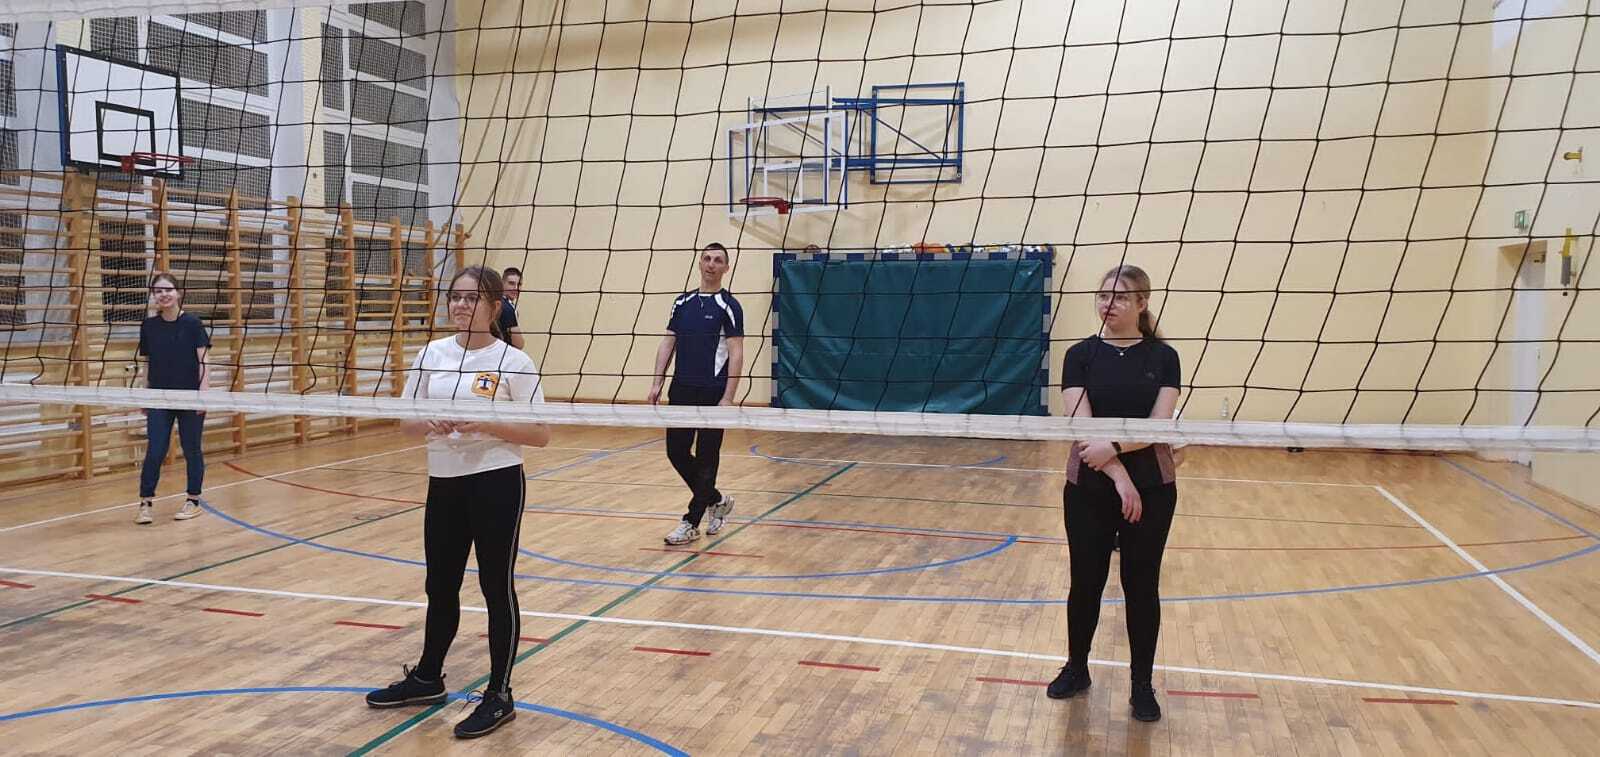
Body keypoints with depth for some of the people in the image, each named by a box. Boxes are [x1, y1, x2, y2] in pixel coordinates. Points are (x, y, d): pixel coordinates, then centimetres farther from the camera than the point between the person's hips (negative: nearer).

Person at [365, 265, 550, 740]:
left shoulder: (513, 362, -10)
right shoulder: (432, 354, 4)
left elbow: (540, 435, -10)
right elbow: (406, 422, 8)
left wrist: (488, 425, -23)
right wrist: (429, 424, -14)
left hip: (496, 485, -5)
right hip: (444, 485, 5)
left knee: (497, 588, 4)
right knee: (440, 586, 18)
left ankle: (499, 696, 17)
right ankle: (427, 678, 37)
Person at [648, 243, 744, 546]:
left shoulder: (728, 306, -5)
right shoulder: (683, 302, 11)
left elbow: (736, 354, -9)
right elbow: (668, 343, 13)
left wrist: (728, 398, -16)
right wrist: (657, 382, 3)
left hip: (712, 393, -5)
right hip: (681, 391, 5)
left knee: (706, 458, 1)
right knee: (676, 451, 6)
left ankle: (691, 522, 12)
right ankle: (716, 501, 26)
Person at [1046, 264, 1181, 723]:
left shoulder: (1163, 357, -1)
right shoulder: (1081, 355, -2)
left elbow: (1159, 425, -12)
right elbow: (1082, 425, -12)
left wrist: (1113, 447, -27)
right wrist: (1119, 477, -21)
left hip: (1152, 490, 0)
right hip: (1089, 490, 0)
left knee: (1141, 585, 7)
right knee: (1086, 582, 9)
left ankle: (1142, 684, 21)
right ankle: (1076, 668, 30)